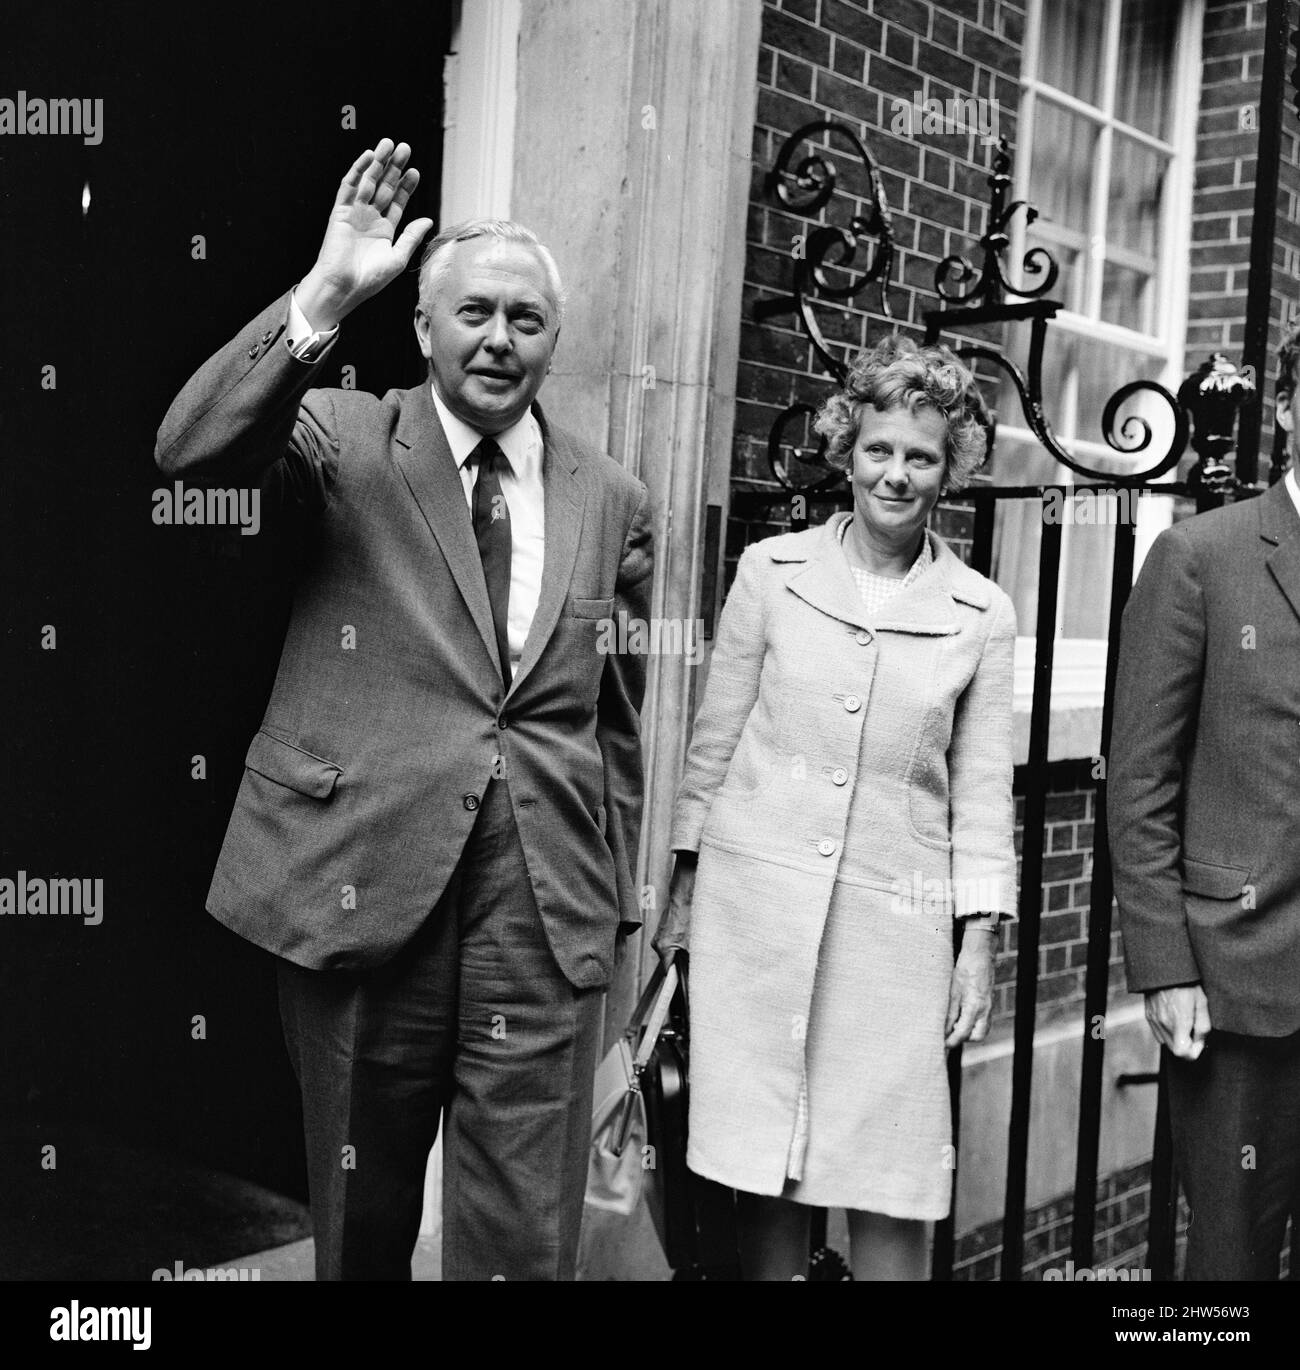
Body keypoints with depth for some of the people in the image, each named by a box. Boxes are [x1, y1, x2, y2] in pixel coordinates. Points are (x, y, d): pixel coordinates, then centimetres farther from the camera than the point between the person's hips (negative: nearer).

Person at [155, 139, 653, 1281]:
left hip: (547, 915, 2)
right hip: (362, 886, -1)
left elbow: (618, 718, 13)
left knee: (527, 1242, 5)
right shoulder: (348, 440, 1)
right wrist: (326, 296, -27)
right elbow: (192, 449, -19)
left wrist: (614, 906, 13)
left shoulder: (613, 503, 9)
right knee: (361, 1225, 16)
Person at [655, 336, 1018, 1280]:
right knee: (765, 1166, 6)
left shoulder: (983, 615, 4)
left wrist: (980, 940, 2)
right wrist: (686, 884, 6)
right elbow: (716, 739, 7)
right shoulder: (771, 571, 3)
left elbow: (983, 787, 7)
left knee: (891, 1187, 2)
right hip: (755, 897, 0)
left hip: (895, 918, 0)